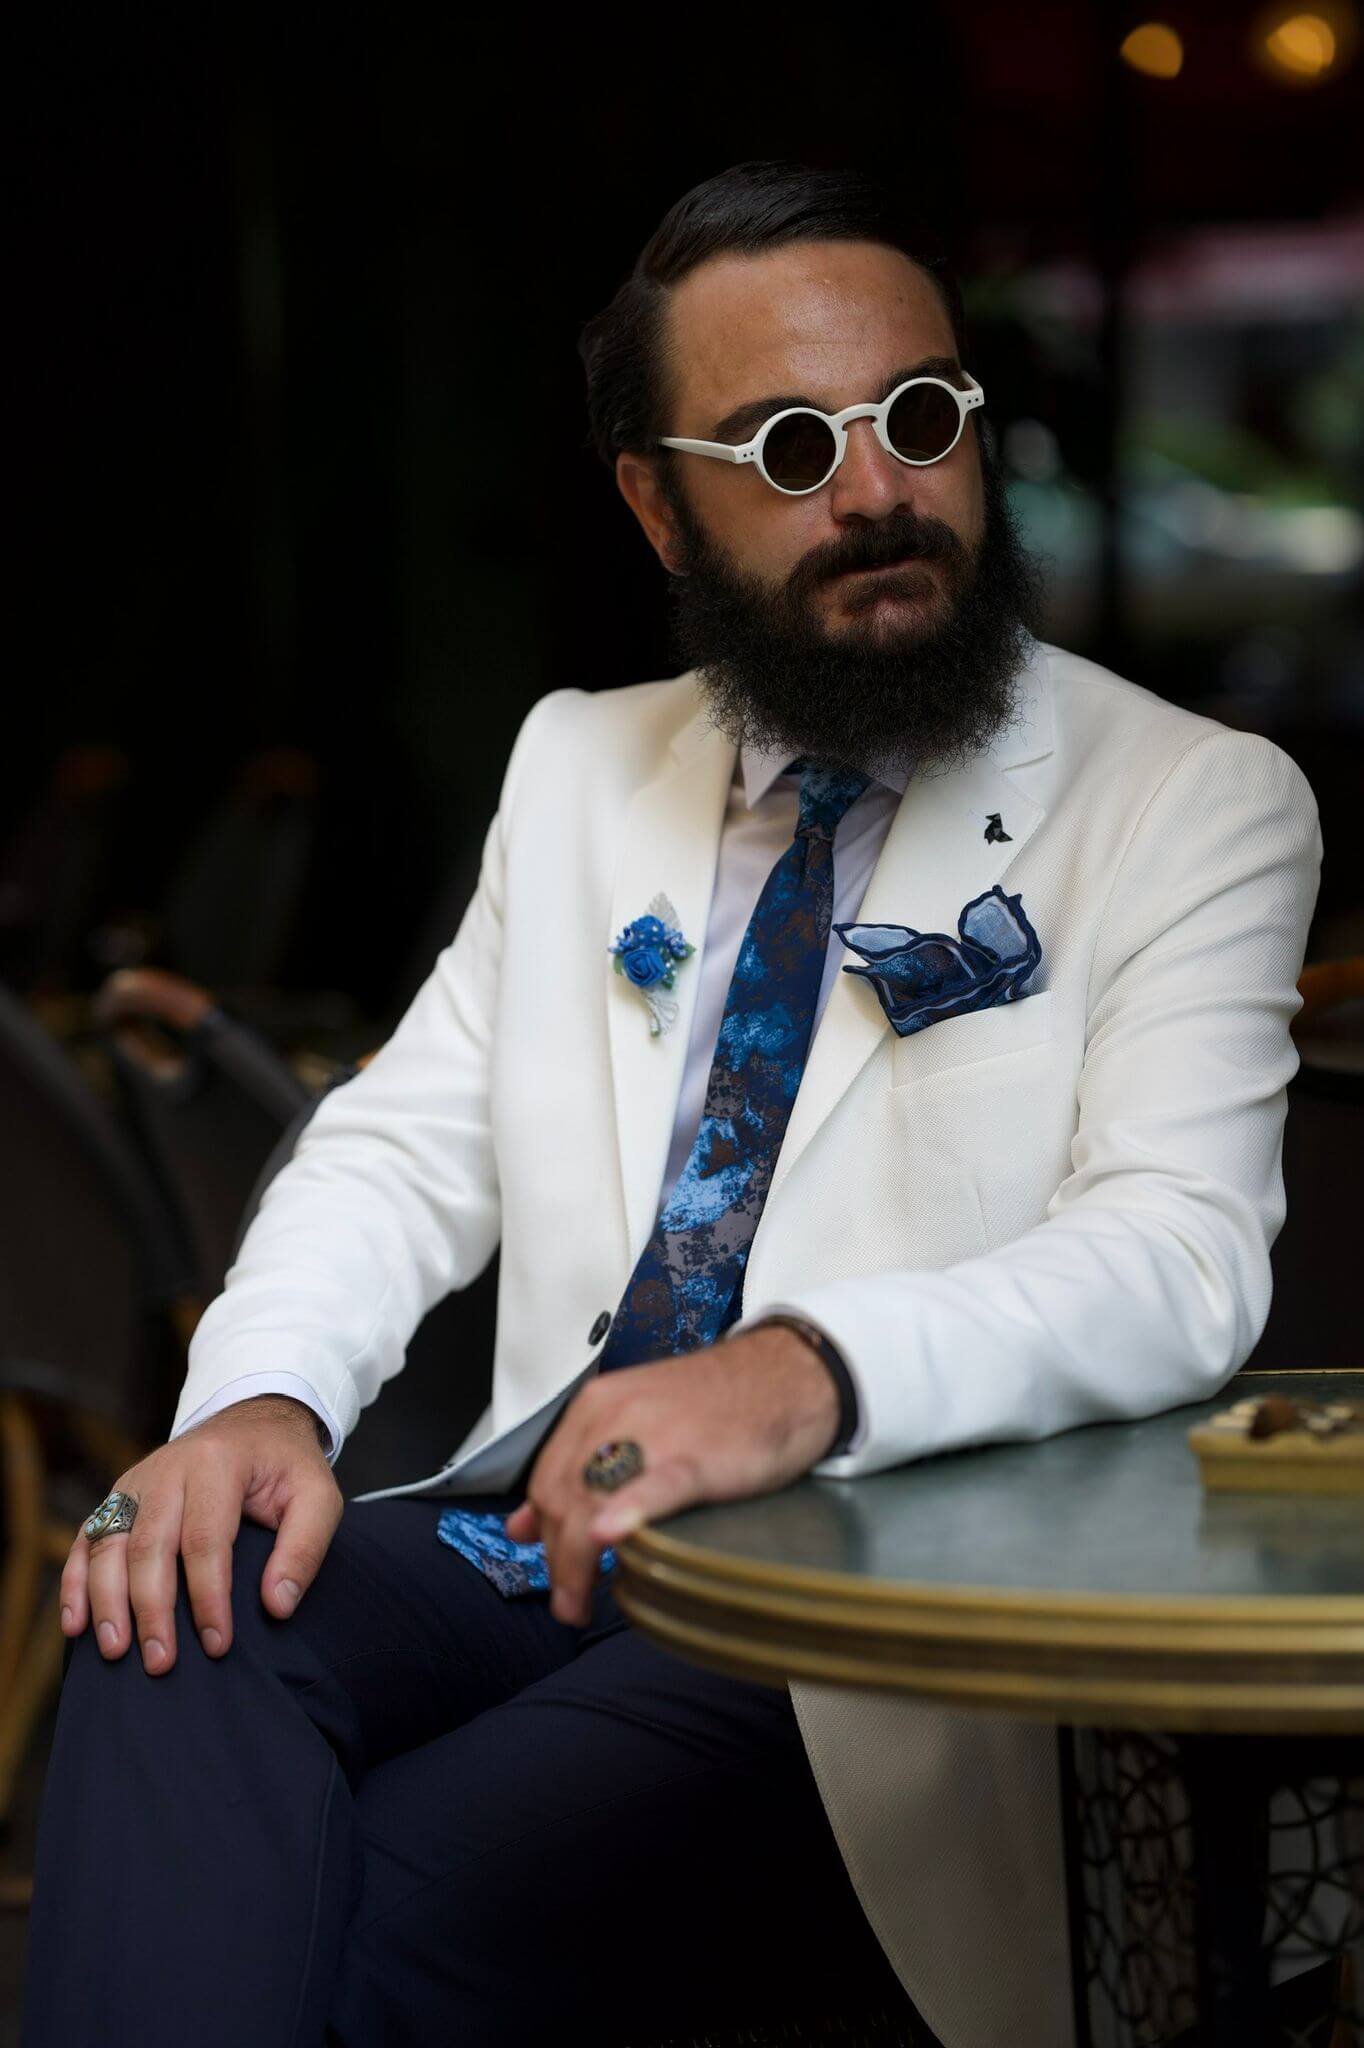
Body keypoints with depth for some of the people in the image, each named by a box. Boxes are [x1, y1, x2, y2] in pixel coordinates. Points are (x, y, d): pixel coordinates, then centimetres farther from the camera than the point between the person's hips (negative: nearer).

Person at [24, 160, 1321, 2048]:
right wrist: (260, 1398, -12)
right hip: (536, 1543, 5)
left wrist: (807, 1372, -34)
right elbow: (406, 1147, 13)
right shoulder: (578, 768, 18)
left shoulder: (1198, 808, 0)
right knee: (188, 1608, -27)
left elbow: (1178, 1257, -14)